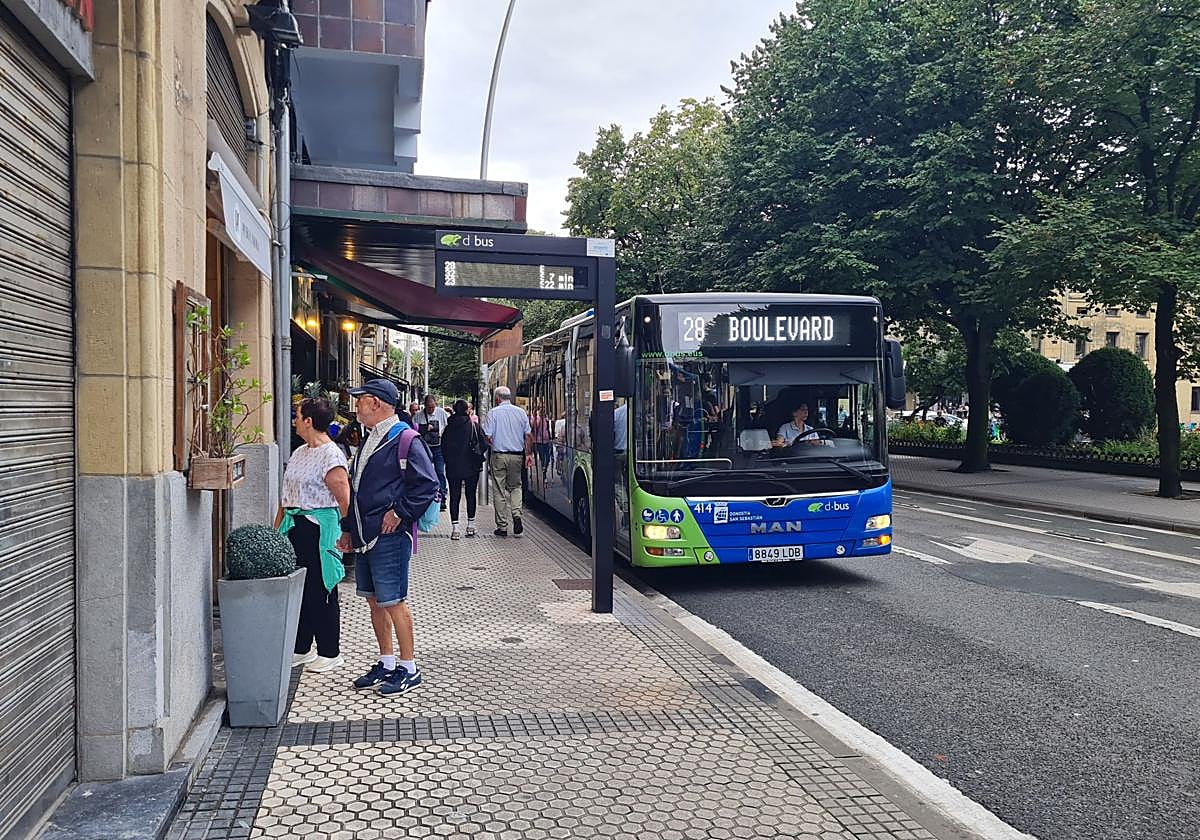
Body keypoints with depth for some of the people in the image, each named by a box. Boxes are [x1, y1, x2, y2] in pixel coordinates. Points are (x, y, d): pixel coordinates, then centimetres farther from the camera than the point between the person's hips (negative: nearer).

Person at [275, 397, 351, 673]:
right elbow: (286, 495, 20)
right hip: (294, 526, 8)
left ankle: (330, 653, 11)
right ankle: (301, 649, 24)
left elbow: (344, 500, -15)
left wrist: (339, 534, -9)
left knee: (320, 591, 0)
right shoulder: (299, 452, 14)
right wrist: (276, 528, 16)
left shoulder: (331, 455, -14)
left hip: (319, 529, -8)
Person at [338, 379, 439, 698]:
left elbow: (428, 484, -16)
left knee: (392, 601, -4)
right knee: (374, 600, 14)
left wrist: (399, 513, -16)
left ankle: (409, 668, 7)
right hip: (364, 536, 9)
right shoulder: (369, 440, 16)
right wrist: (348, 528, 20)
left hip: (389, 536, -9)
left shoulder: (406, 440, -12)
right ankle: (386, 663, 25)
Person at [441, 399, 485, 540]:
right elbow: (483, 443, -5)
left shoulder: (449, 427, 0)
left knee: (454, 496, 3)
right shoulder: (473, 425, -7)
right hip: (471, 466, -1)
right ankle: (470, 525, 17)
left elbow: (443, 446, 4)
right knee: (471, 495, 11)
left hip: (452, 467, 1)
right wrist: (479, 458, 11)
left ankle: (455, 528, -3)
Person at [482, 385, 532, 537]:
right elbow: (529, 436, 4)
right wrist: (529, 454, 13)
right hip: (517, 456, 3)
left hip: (499, 455, -3)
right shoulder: (521, 412, 5)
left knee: (499, 491, 4)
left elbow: (488, 437, -9)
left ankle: (502, 527, 7)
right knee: (515, 487, 18)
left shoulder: (493, 413, -4)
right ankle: (516, 514, -5)